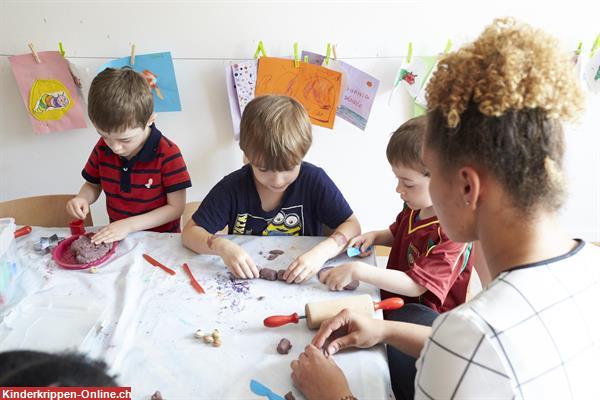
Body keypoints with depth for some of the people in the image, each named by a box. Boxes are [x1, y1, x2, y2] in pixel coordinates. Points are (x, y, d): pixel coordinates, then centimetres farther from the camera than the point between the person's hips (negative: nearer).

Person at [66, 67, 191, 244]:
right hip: (118, 238, 4)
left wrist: (129, 225, -18)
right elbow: (93, 185, 15)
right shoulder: (103, 147, -1)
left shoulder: (168, 154, -15)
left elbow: (176, 207, -13)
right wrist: (82, 198, -7)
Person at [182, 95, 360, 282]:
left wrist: (321, 252, -28)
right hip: (246, 282, 1)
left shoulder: (314, 180, -13)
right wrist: (222, 246, -26)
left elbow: (352, 225, -11)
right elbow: (190, 232, -6)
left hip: (300, 284, 0)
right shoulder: (232, 187, -11)